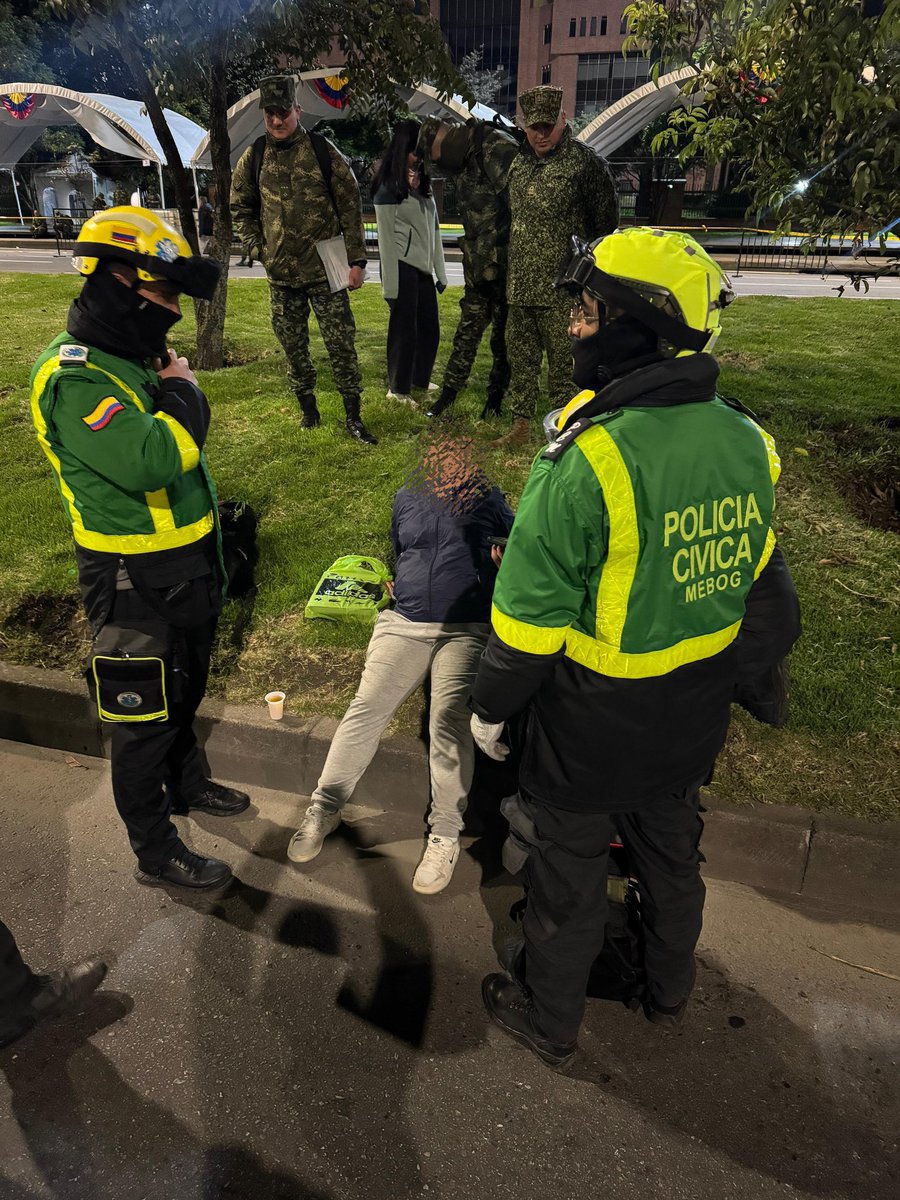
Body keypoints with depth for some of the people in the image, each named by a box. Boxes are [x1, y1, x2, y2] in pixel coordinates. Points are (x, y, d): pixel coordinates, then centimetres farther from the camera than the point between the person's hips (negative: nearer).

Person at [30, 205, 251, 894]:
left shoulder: (138, 358, 7)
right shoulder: (74, 378, -23)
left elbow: (185, 440, 13)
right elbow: (148, 461, -36)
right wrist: (182, 391, -20)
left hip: (188, 563, 9)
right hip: (136, 582, -9)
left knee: (186, 689, 26)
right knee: (144, 716, 7)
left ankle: (186, 782, 51)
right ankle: (156, 853, 26)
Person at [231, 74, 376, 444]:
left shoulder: (323, 151, -2)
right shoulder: (254, 157, 4)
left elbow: (350, 207, -2)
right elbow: (241, 208, 16)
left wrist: (356, 260, -7)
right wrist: (256, 248, 4)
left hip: (325, 269, -3)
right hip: (281, 275, 3)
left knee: (341, 345, -3)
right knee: (294, 348, 9)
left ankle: (353, 419, 5)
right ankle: (308, 410, 25)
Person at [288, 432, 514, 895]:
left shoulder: (488, 500, 11)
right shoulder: (406, 499, 18)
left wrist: (502, 564, 7)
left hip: (467, 628, -2)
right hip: (404, 623, 3)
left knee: (450, 723, -17)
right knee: (365, 709, -8)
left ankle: (445, 835, -5)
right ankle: (324, 808, 5)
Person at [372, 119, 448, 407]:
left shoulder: (423, 184, 15)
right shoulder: (389, 187, -7)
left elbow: (434, 229, 17)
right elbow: (385, 237, -11)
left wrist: (440, 272, 13)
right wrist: (390, 284, -16)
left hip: (423, 267, 7)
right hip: (402, 267, -7)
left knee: (430, 327, 11)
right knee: (405, 329, -1)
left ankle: (420, 379, 28)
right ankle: (398, 389, 11)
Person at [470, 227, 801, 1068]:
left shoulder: (586, 460, -29)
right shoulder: (746, 442, -6)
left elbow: (530, 617, -22)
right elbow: (754, 582, 5)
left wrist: (491, 707, -5)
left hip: (592, 722, -6)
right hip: (695, 716, 7)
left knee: (568, 873, 18)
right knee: (671, 853, 29)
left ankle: (548, 1019, 43)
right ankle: (670, 990, 55)